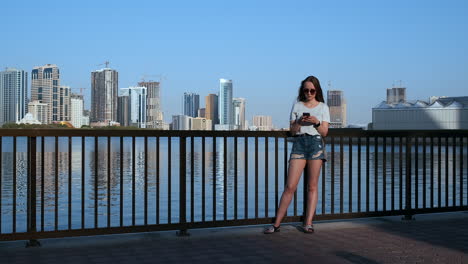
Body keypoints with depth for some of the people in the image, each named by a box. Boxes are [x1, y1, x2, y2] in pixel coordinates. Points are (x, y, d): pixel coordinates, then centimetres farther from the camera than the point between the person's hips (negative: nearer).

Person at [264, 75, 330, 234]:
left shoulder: (323, 107, 10)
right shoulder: (297, 106, 12)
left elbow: (324, 132, 5)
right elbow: (292, 130, 9)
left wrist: (316, 122, -13)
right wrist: (299, 122, -11)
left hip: (316, 143, 0)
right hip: (299, 143, 0)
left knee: (312, 186, 0)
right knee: (290, 186, -6)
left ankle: (308, 222, 4)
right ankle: (276, 224, -3)